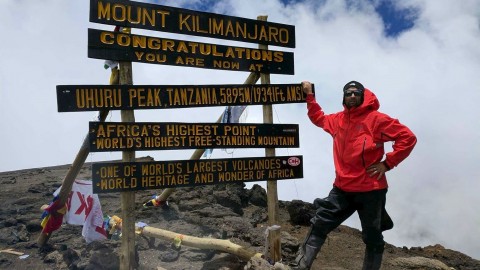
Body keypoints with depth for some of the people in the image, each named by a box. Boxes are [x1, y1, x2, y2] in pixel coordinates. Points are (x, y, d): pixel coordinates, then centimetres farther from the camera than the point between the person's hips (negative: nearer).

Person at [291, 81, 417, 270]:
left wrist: (387, 163, -11)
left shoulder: (376, 119, -8)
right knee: (319, 224, 2)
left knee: (372, 237, 10)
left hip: (370, 189, -4)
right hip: (342, 188, 4)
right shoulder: (337, 119, 9)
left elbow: (408, 138, -8)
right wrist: (309, 95, 22)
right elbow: (318, 118, 29)